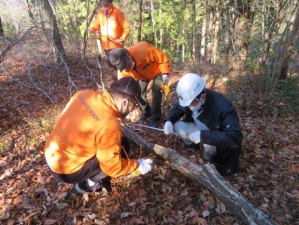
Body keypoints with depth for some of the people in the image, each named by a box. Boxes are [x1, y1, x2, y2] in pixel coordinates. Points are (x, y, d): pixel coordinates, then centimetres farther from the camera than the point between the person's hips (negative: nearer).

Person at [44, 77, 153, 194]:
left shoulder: (85, 94, -8)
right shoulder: (109, 125, -28)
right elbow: (112, 166, -20)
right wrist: (137, 166, -3)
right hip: (67, 171, -7)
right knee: (122, 146, -4)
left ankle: (88, 180, 19)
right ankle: (89, 183, 7)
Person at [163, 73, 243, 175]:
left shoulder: (223, 106, -37)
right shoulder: (191, 99, -18)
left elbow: (235, 137, -41)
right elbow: (177, 109, 2)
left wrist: (204, 136, -45)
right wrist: (169, 121, -20)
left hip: (220, 141, -5)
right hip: (201, 131, 5)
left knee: (208, 143, -37)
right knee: (177, 125, -14)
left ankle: (210, 160, 0)